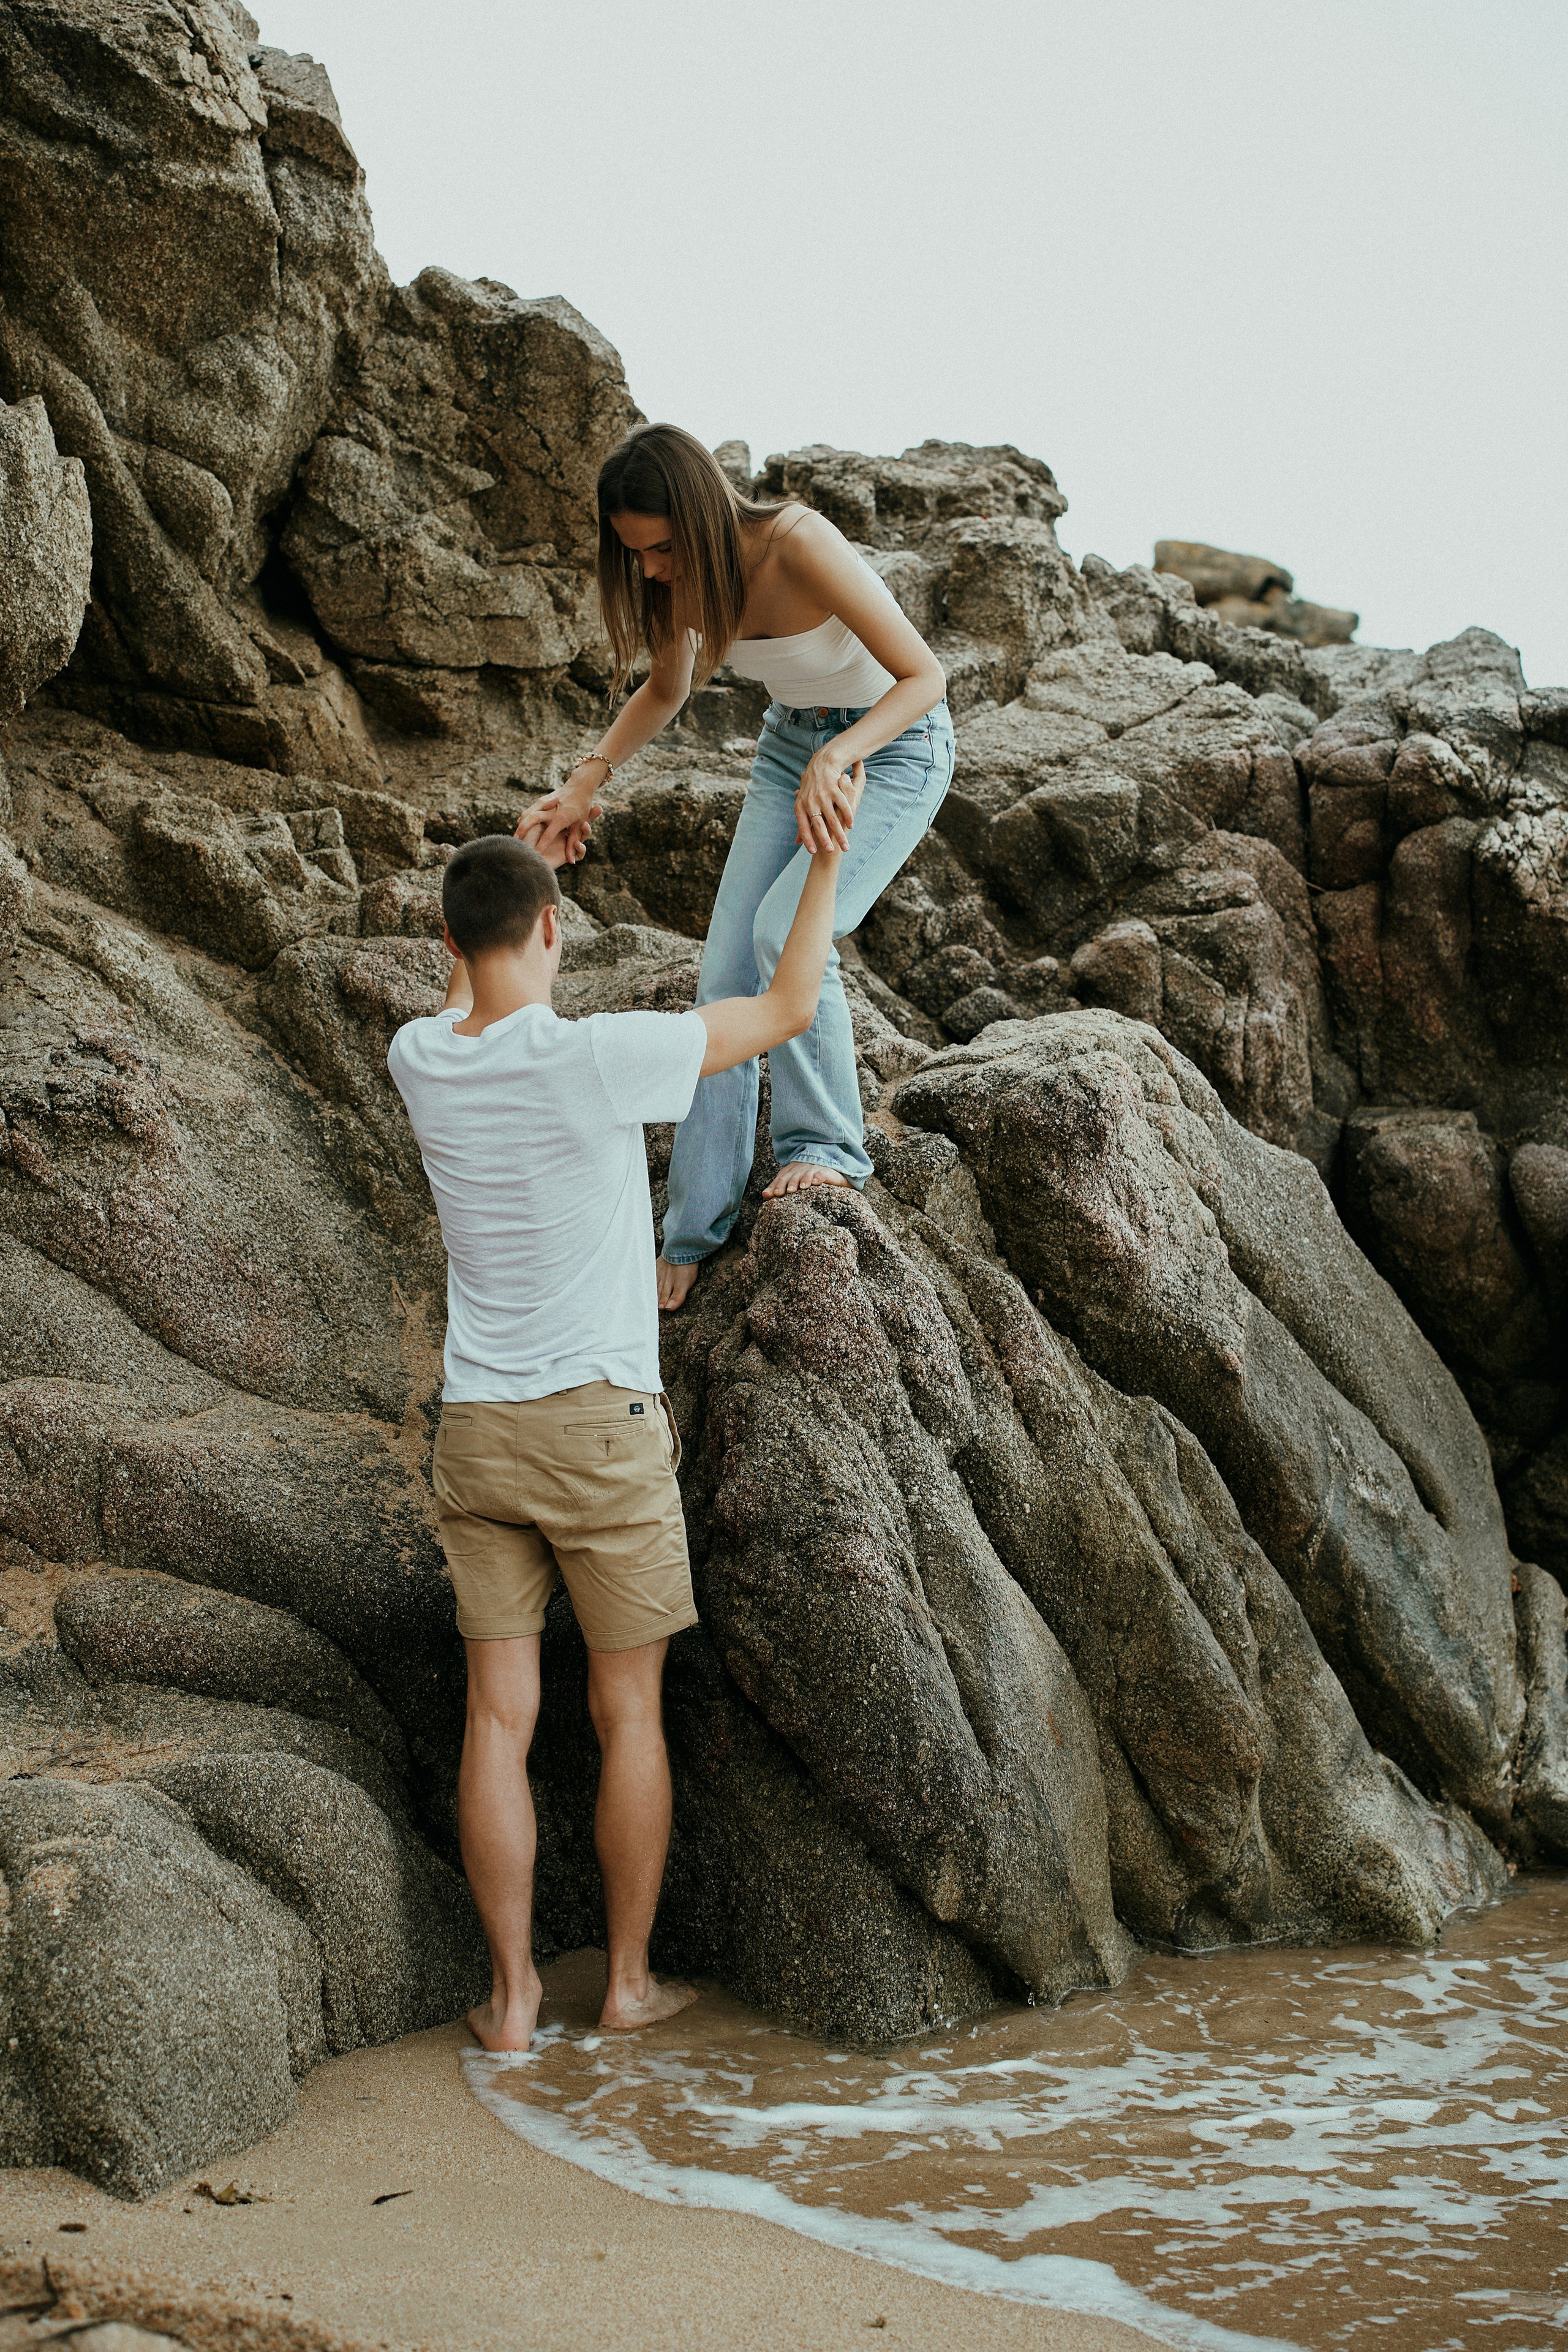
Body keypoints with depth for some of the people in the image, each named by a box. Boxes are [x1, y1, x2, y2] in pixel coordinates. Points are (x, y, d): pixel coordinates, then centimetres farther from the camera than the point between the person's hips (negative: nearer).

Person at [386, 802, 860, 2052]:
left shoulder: (420, 1063, -2)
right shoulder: (598, 1059, -19)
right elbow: (788, 1009, -8)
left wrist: (509, 867, 35)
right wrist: (830, 849, 4)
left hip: (477, 1433, 4)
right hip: (603, 1431, -4)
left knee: (501, 1718, 9)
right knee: (630, 1713, 10)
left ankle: (514, 1991, 16)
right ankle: (631, 1979, 21)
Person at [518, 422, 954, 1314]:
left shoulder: (800, 547, -32)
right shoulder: (682, 573, -11)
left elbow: (925, 675, -31)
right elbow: (667, 690, 9)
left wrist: (835, 757, -47)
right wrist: (585, 785, -3)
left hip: (896, 745, -6)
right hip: (792, 743, 6)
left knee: (787, 930, -28)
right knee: (727, 970, -4)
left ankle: (826, 1147, -6)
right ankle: (698, 1230, 1)